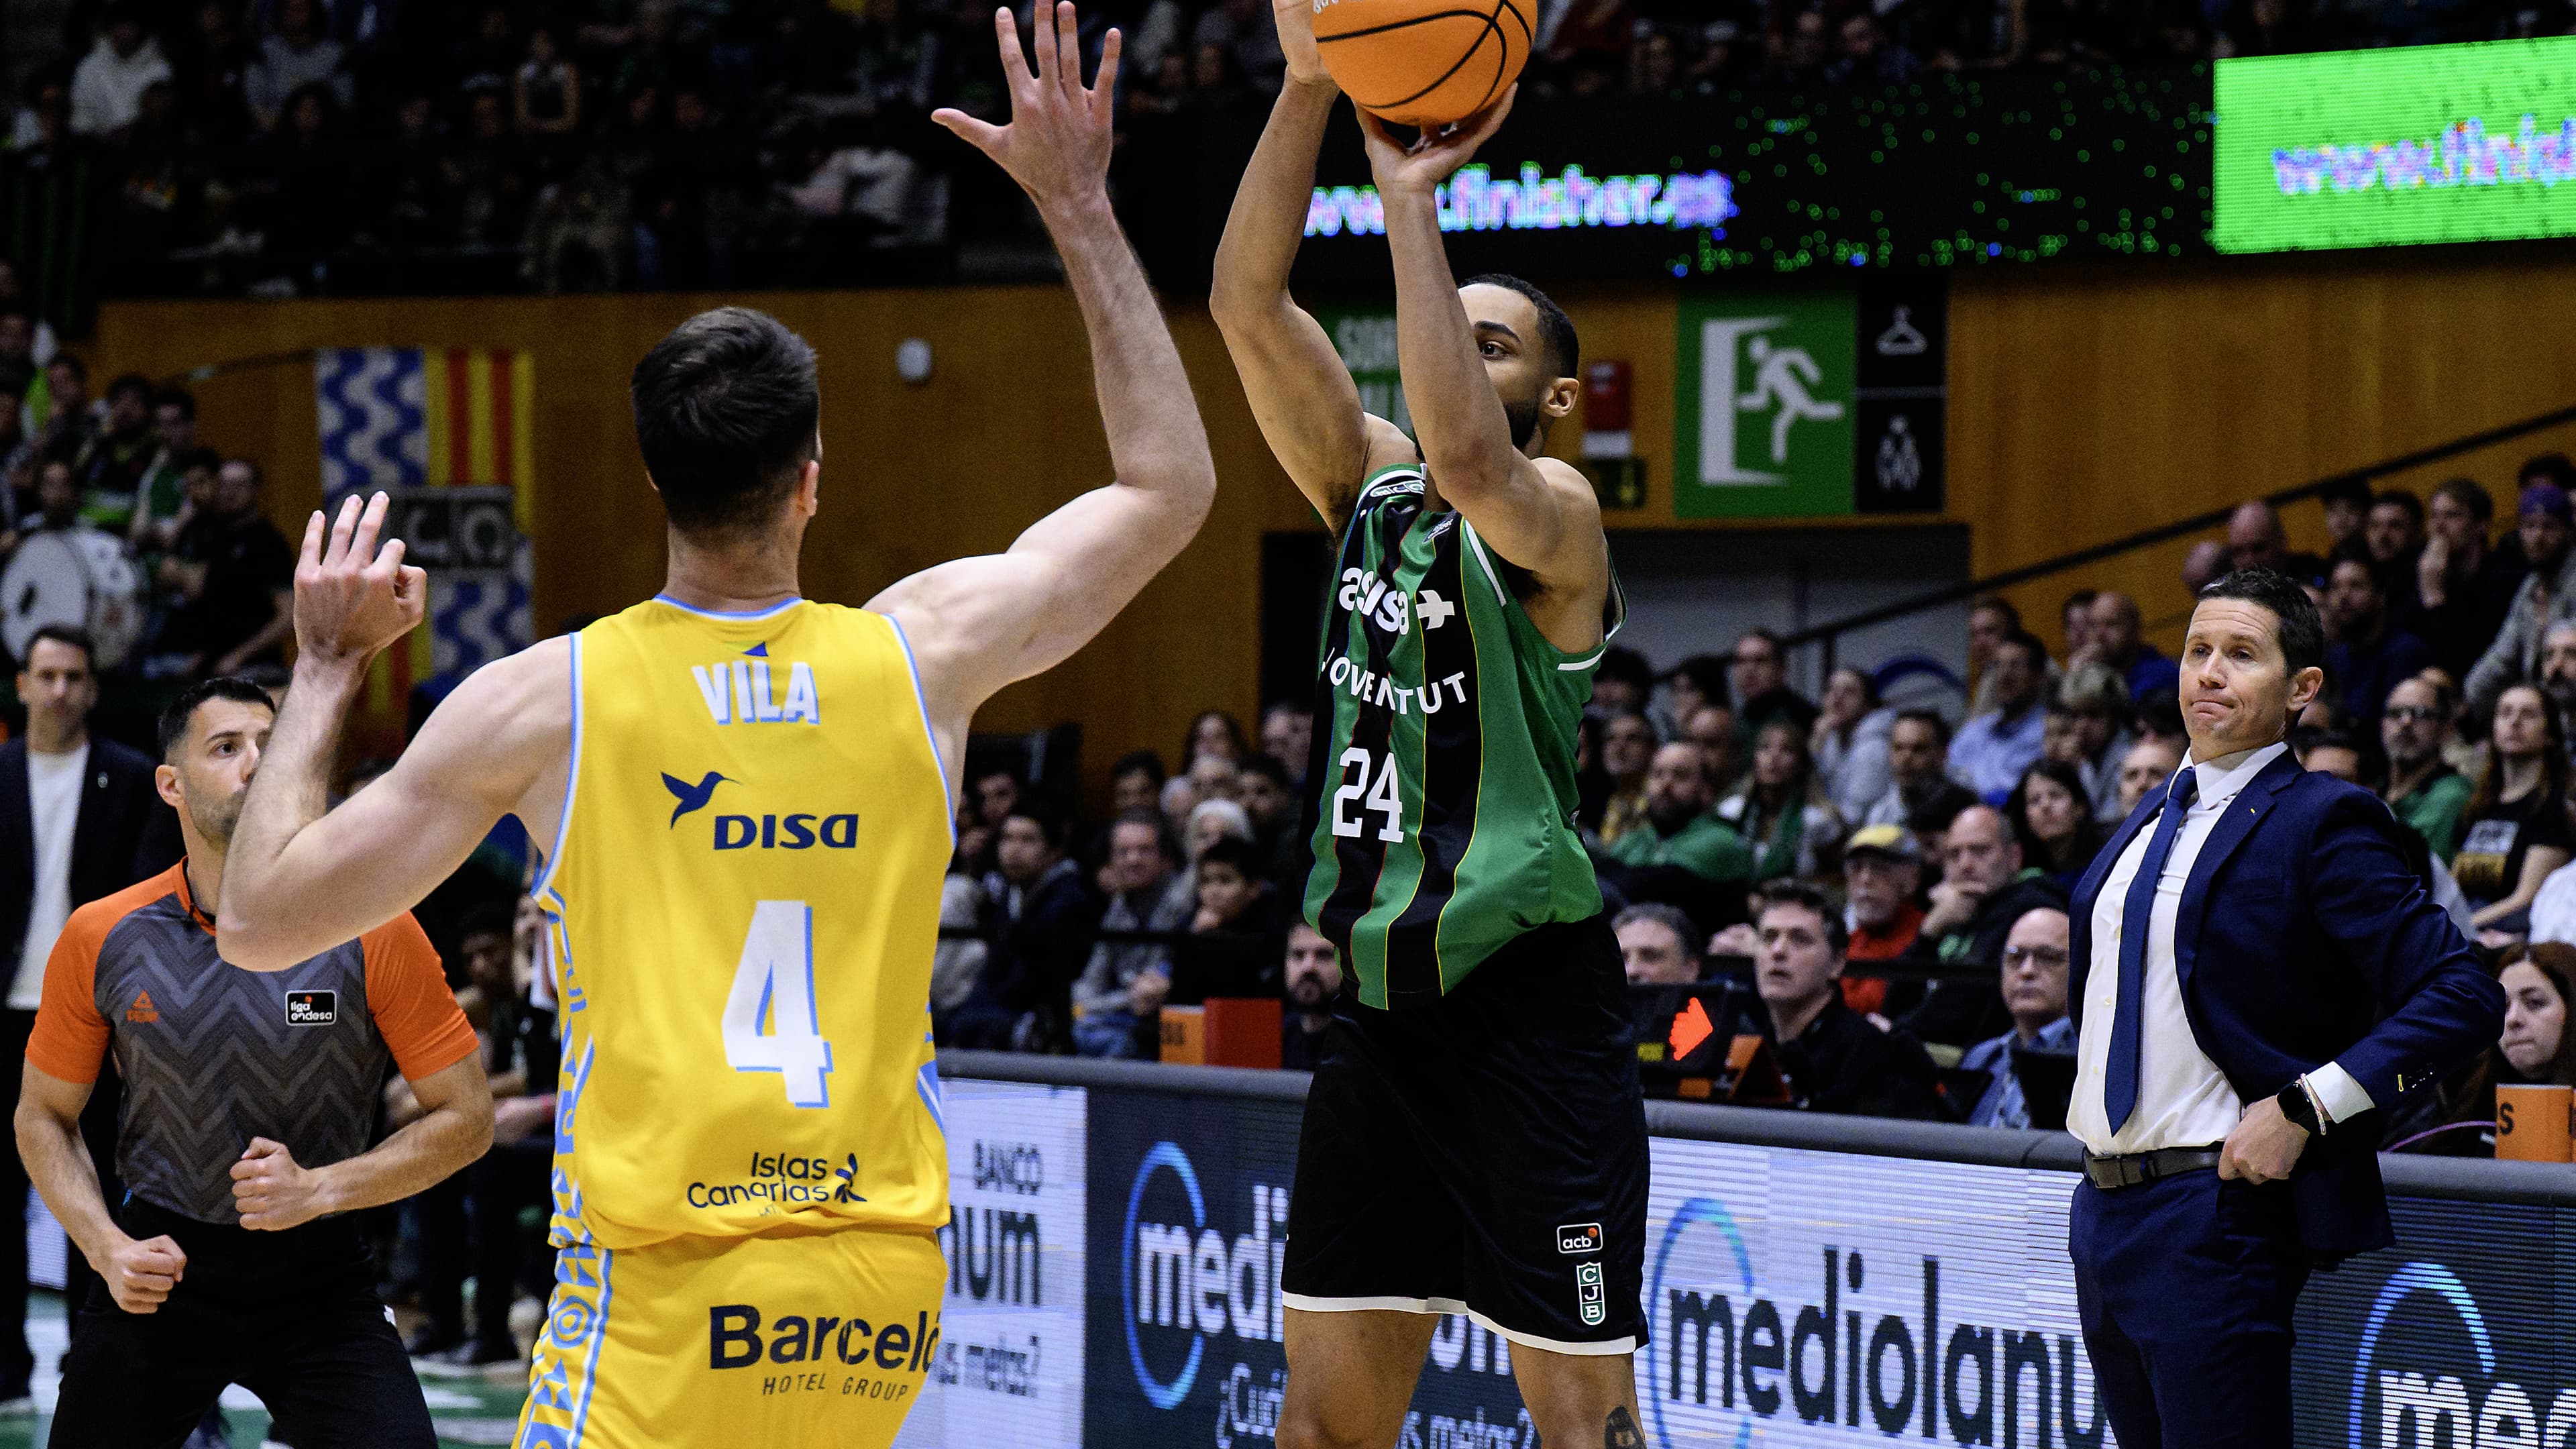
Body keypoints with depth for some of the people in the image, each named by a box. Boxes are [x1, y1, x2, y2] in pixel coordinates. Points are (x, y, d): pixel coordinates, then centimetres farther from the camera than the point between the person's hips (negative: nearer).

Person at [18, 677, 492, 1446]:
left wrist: (320, 1189, -15)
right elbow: (43, 1116, 10)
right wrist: (107, 1246, -5)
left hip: (317, 1274, -2)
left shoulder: (373, 933, -9)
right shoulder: (100, 939, -3)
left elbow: (466, 1117, -4)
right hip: (159, 1271, 2)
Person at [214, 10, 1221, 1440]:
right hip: (884, 1288, 4)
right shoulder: (923, 650, 3)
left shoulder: (538, 699, -4)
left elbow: (259, 921, 3)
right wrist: (1078, 206, 23)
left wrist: (325, 671, 15)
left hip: (664, 1297, -4)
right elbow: (1170, 481, 19)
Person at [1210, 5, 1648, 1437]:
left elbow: (1465, 458, -31)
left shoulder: (1553, 514, -8)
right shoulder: (1369, 485, 11)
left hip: (1530, 1008, -7)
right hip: (1382, 998, 7)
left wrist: (1413, 196, -25)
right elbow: (1249, 303, 1)